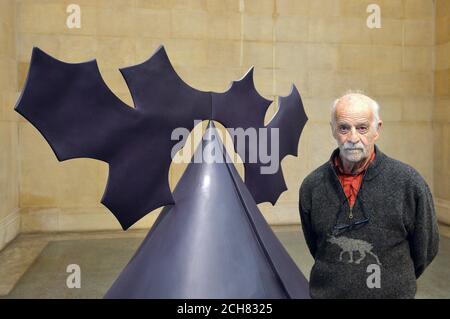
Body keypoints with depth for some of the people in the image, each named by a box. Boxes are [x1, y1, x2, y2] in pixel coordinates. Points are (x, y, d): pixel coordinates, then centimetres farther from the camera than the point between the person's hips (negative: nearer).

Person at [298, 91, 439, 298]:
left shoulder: (408, 182, -12)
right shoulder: (311, 186, -5)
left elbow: (426, 249, 2)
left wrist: (396, 282, 10)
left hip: (391, 292, -1)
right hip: (327, 292, 2)